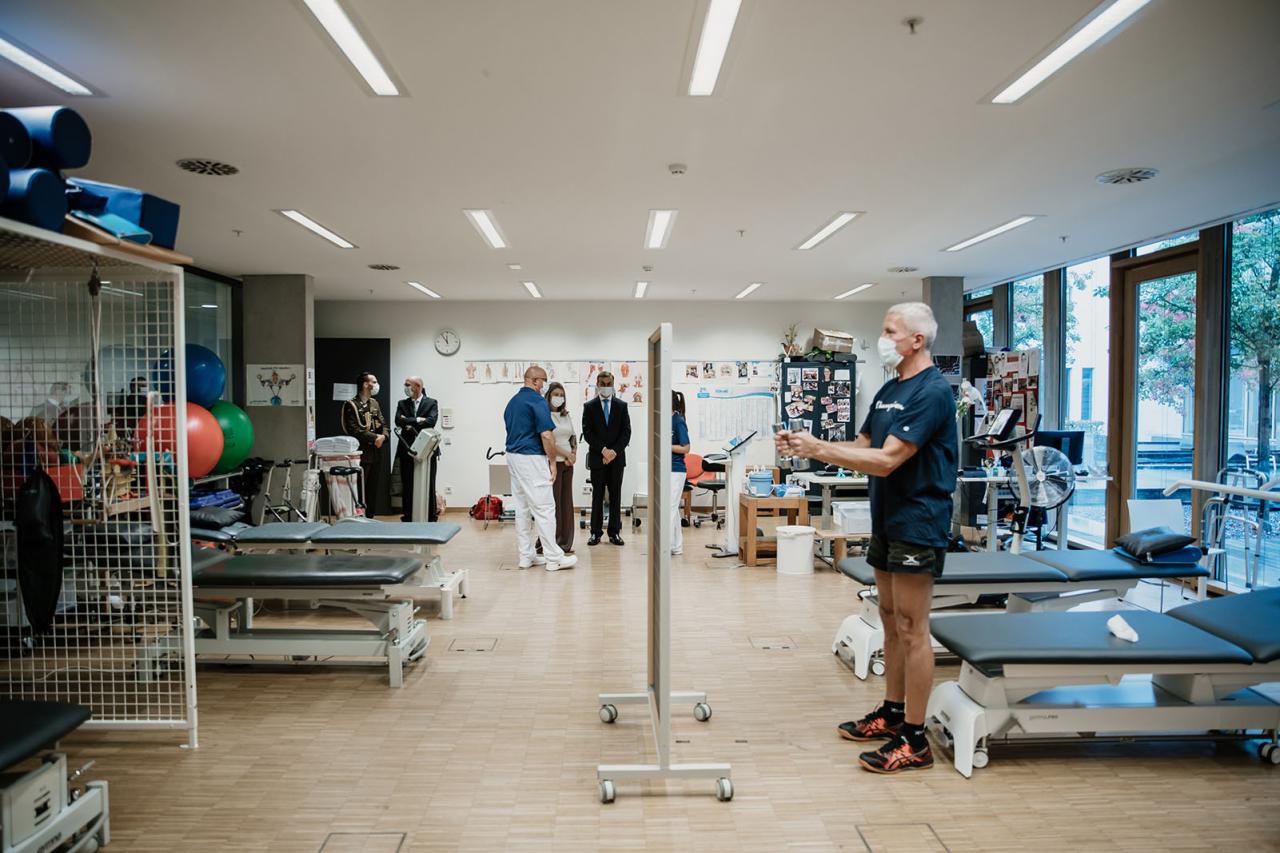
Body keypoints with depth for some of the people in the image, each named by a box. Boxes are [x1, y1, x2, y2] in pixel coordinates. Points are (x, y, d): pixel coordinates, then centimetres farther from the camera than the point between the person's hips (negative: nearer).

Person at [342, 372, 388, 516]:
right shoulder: (351, 405, -7)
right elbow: (354, 430, -16)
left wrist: (383, 436, -8)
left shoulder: (374, 403, 16)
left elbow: (383, 424, 13)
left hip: (376, 453, 7)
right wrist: (374, 437, -16)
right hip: (361, 454, -7)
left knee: (373, 490, 10)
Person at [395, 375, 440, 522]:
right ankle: (408, 518, 10)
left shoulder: (431, 403, 3)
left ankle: (431, 518, 8)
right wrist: (418, 420, -11)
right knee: (407, 486, 4)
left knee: (428, 485, 1)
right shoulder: (402, 404, 11)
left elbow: (431, 421, -13)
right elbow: (399, 421, -6)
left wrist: (410, 423, -8)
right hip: (407, 450, 2)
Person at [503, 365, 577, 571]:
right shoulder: (537, 401, -13)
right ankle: (554, 558, -1)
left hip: (513, 456, 9)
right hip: (532, 459, -9)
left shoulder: (512, 402, 14)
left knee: (522, 508, 11)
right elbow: (546, 435, -19)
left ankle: (526, 556, 15)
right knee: (544, 508, -5)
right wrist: (553, 461, -9)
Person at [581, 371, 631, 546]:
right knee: (597, 495, 3)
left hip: (617, 458, 1)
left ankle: (614, 533, 10)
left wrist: (614, 451, -11)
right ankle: (596, 533, 7)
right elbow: (587, 433, -3)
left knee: (615, 495, 5)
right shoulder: (589, 406, 3)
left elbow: (626, 432, 2)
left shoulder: (621, 406, 7)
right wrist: (603, 450, -13)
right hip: (597, 458, -1)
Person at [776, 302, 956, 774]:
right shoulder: (889, 390, 13)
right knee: (891, 621, 16)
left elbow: (886, 460, -23)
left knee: (911, 628, -3)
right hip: (886, 522, 9)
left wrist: (818, 449, -22)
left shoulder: (932, 392, -17)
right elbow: (861, 446, 15)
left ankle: (914, 740, 7)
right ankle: (892, 713, 29)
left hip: (917, 525, -9)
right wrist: (807, 445, 1)